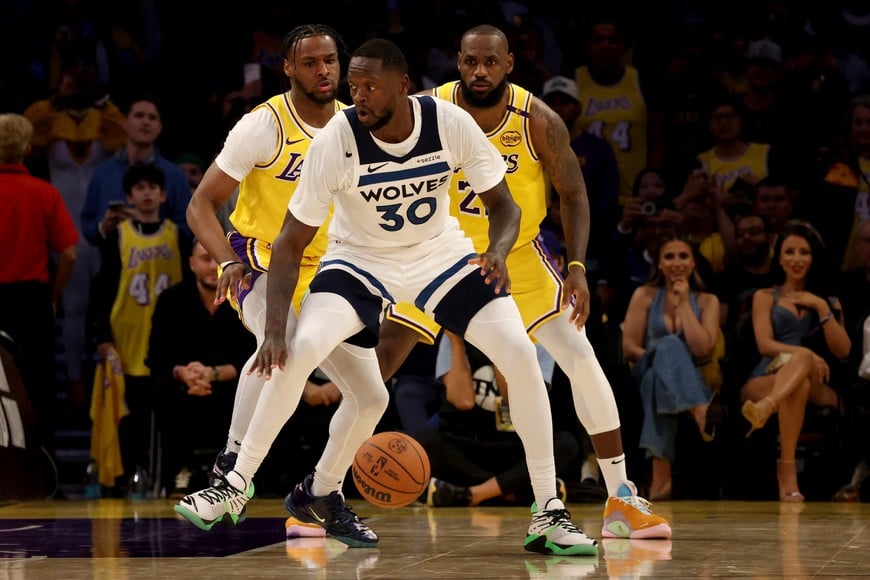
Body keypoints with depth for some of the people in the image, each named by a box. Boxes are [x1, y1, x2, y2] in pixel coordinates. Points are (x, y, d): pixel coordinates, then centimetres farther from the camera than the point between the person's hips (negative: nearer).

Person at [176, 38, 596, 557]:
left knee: (523, 358, -13)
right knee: (298, 353, -26)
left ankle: (550, 515, -2)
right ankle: (237, 485, -7)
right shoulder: (336, 140, -25)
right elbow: (291, 242, -18)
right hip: (361, 259, -1)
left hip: (441, 252, 2)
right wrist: (275, 326, -29)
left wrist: (498, 253, -32)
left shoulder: (452, 124, -21)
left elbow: (504, 206, -9)